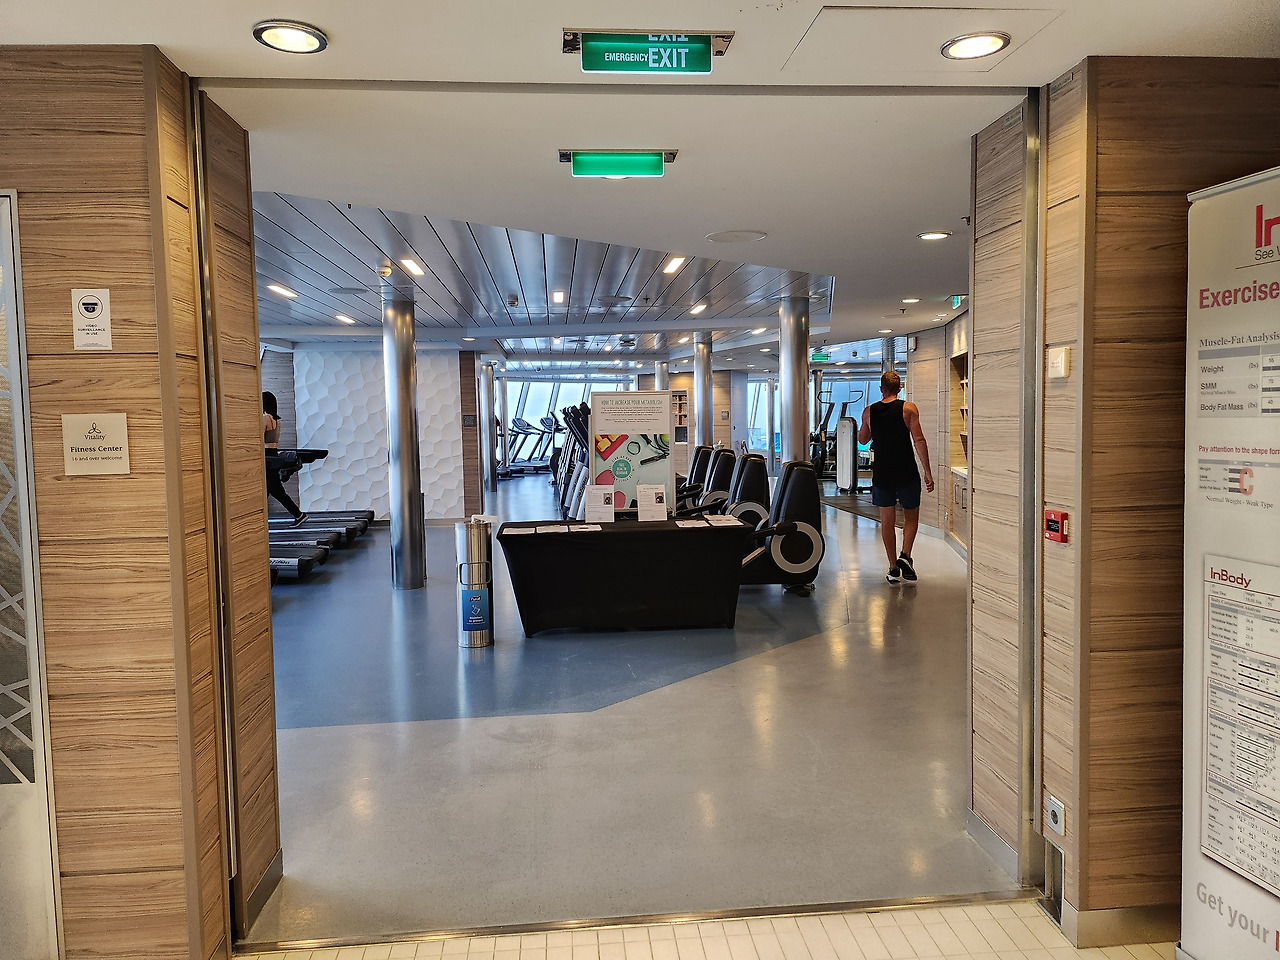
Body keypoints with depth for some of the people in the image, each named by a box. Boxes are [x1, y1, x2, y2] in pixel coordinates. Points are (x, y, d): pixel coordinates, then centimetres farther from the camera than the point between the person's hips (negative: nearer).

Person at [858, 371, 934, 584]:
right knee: (912, 516, 14)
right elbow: (919, 441, -11)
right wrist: (927, 472, -8)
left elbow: (862, 440, 17)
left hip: (881, 474, 2)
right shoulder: (908, 408, -5)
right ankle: (905, 556, -5)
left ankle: (894, 568, 13)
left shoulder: (869, 411, 3)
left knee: (887, 521, 10)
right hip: (907, 473, -2)